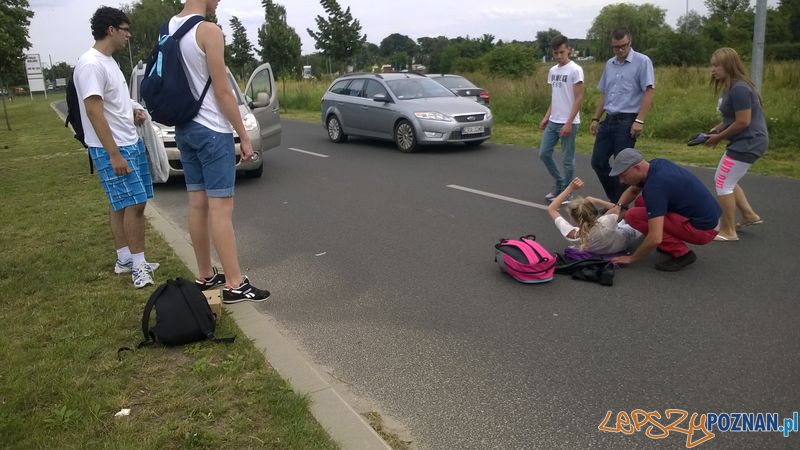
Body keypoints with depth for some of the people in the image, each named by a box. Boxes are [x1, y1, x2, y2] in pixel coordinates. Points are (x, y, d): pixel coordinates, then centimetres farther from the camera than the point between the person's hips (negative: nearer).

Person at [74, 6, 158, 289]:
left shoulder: (108, 61, 14)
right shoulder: (91, 64, -17)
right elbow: (94, 112, -22)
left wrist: (131, 115, 8)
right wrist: (114, 154, -24)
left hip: (130, 143, 9)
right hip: (111, 149, -9)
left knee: (123, 205, 12)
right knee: (134, 204, -10)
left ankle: (125, 259, 20)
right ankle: (138, 265, -4)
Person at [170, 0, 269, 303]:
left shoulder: (170, 28, 10)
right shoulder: (209, 31, -15)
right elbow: (222, 91, -16)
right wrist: (244, 136, -10)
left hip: (184, 128, 8)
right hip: (212, 130, -8)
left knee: (197, 204, 11)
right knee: (221, 207, -7)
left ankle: (206, 276, 21)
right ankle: (235, 284, -2)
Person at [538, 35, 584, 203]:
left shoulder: (575, 70, -11)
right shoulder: (552, 70, 12)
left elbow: (579, 98, -14)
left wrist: (569, 123, -19)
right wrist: (546, 116, 11)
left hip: (568, 123, -7)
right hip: (553, 121, 8)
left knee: (567, 159, 0)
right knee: (544, 153, 9)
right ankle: (558, 182, 27)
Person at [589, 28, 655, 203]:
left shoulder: (642, 62, -6)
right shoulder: (609, 64, 13)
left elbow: (648, 92, -11)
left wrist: (639, 121, -19)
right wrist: (595, 119, 15)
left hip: (628, 121, -7)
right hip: (609, 120, 7)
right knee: (598, 162, 7)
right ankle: (616, 200, 22)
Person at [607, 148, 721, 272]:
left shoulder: (654, 186, -26)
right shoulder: (655, 165, 1)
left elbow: (655, 238, -30)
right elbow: (633, 190, 23)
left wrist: (631, 258, -14)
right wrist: (619, 206, 3)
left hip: (702, 229, -9)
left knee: (633, 216, -12)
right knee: (641, 201, 12)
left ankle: (681, 253, -7)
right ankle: (670, 245, 12)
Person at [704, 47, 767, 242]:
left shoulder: (739, 89, -22)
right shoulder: (732, 88, 11)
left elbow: (743, 122, -23)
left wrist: (719, 137, -12)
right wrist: (715, 130, 4)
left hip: (748, 143, -11)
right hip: (746, 142, 11)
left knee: (723, 183, -6)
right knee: (726, 181, 20)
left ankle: (728, 232, 2)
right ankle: (749, 215, 28)